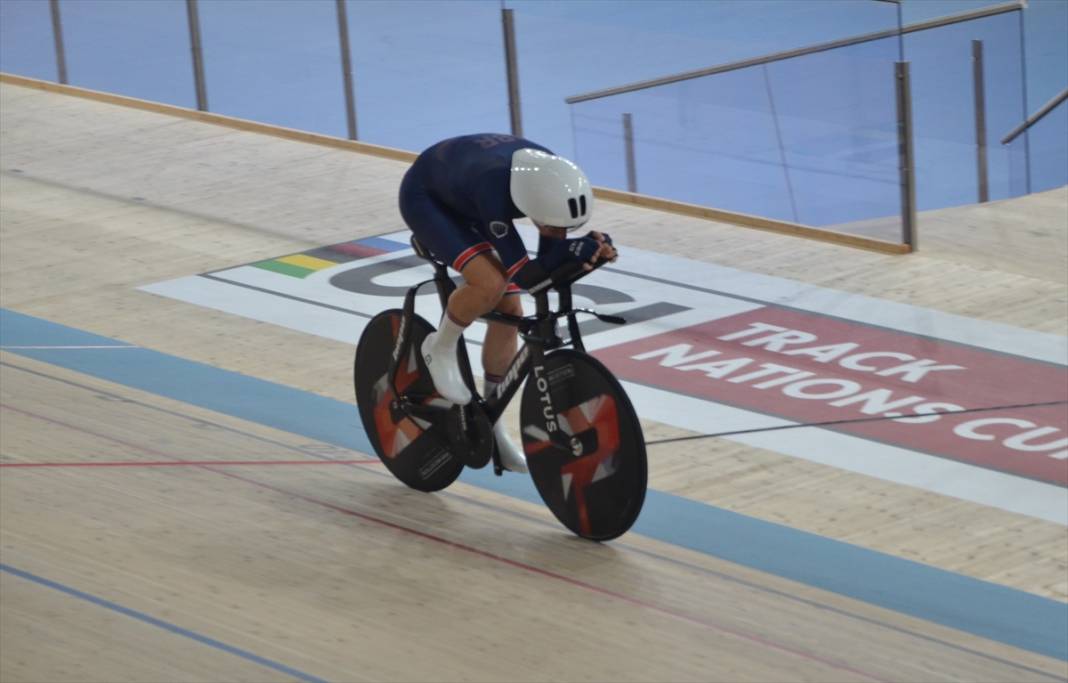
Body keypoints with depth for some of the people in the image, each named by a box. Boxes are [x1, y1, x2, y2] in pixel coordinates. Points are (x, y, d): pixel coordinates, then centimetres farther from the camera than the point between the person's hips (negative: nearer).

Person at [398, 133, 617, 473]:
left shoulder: (554, 181, -28)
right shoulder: (494, 190, -44)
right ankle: (440, 348, 0)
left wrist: (591, 249, -37)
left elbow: (549, 263, -19)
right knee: (490, 283, -30)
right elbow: (525, 275, -40)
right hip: (426, 197, -6)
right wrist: (573, 249, -48)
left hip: (465, 203, 6)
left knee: (508, 311, 0)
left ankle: (490, 423, 17)